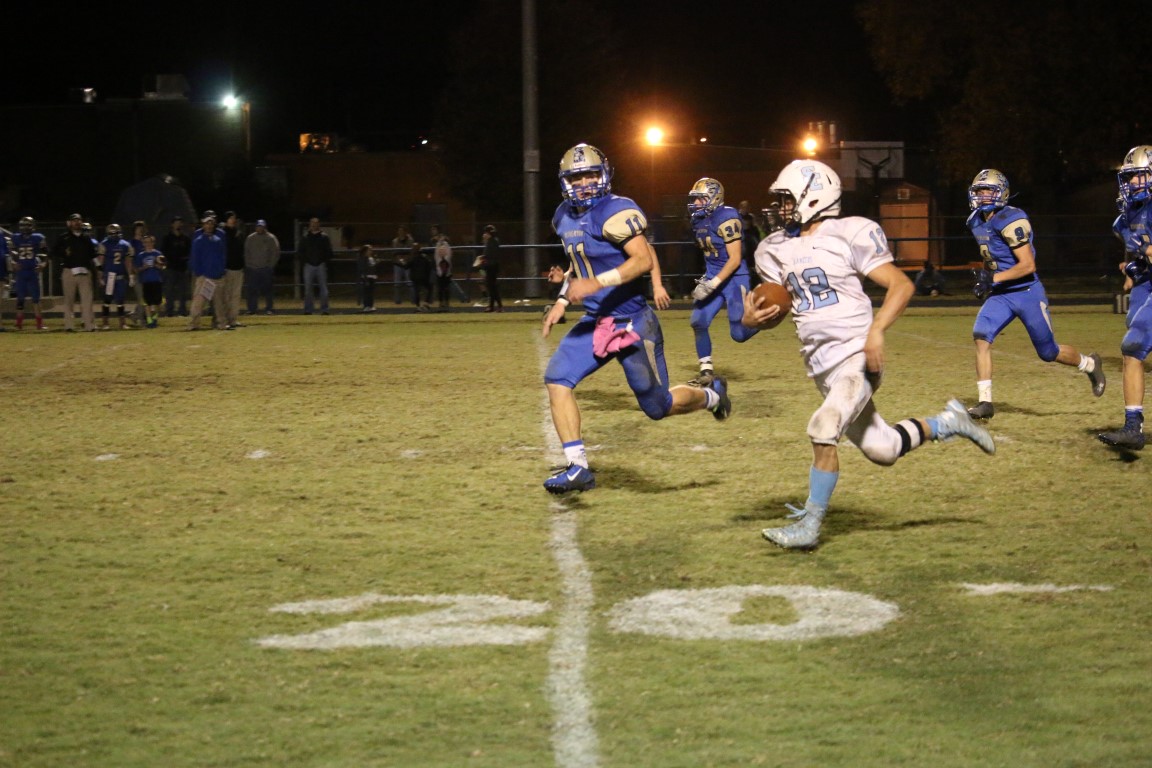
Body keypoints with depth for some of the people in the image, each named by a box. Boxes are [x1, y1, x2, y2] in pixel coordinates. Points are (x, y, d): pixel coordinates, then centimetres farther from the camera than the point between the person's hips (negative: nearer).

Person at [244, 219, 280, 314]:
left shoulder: (271, 238, 3)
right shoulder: (250, 238, 11)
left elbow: (275, 253, 2)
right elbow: (246, 253, 13)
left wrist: (270, 265, -4)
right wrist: (248, 264, 3)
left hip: (266, 268, -2)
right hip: (252, 268, 2)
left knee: (268, 289, -3)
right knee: (252, 289, -1)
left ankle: (269, 309, 2)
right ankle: (251, 309, 3)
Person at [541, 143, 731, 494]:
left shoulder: (615, 212, -18)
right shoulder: (565, 217, 8)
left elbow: (644, 260, -27)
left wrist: (596, 283, -33)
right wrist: (561, 301, 16)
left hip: (631, 323, -7)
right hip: (594, 321, 7)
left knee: (658, 406, 3)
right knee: (557, 379, -11)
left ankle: (711, 396, 36)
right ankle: (578, 468, -9)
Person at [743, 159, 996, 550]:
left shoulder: (850, 235, -10)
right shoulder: (775, 249, 10)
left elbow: (901, 285, -12)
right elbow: (775, 308, 18)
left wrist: (876, 331, -25)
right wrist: (752, 317, -6)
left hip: (856, 356, -7)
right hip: (820, 366, 7)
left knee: (823, 430, -22)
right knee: (881, 450, 11)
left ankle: (810, 525, -10)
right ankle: (947, 423, 35)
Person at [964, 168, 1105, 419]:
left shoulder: (1010, 221, -21)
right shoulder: (977, 222, 6)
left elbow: (1028, 265, -24)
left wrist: (994, 278, -28)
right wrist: (984, 279, 8)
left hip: (1027, 293, -7)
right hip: (1000, 295, 7)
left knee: (1049, 353, 7)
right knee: (981, 337, -16)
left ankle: (1089, 364, 37)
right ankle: (985, 403, -14)